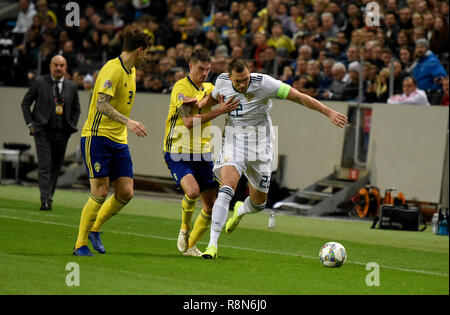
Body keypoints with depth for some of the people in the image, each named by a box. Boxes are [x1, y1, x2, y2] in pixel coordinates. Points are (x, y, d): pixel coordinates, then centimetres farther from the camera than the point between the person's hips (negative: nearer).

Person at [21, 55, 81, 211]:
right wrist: (30, 124, -1)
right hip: (43, 132, -3)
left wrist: (72, 126, 9)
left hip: (62, 134, 3)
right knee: (44, 166, -12)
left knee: (56, 167, 6)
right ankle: (45, 201, -17)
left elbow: (76, 109, 21)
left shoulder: (71, 86, 8)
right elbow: (25, 103, 7)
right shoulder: (39, 82, 0)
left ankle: (49, 198, 17)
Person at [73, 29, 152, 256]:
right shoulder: (112, 69, -15)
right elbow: (102, 104, -26)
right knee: (100, 193, -10)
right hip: (97, 137, -8)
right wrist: (127, 122, -36)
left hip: (119, 140, 8)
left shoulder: (131, 71, 14)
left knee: (126, 193, 0)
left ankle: (94, 229, 21)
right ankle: (80, 244, 2)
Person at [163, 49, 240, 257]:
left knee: (212, 206, 3)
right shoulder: (181, 87, -11)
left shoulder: (209, 88, 10)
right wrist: (218, 111, -27)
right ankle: (185, 229, 0)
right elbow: (189, 121, -21)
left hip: (202, 154, 7)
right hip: (178, 153, -7)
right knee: (192, 190, -29)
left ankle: (190, 246, 22)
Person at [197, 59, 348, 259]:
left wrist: (329, 113, -19)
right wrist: (197, 105, -2)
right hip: (233, 143, 0)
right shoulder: (222, 81, -7)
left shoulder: (263, 83, -18)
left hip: (259, 147, 0)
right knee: (226, 188, -24)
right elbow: (213, 98, 18)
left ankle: (240, 211, 48)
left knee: (258, 203, 8)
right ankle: (212, 244, -25)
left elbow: (299, 97, -16)